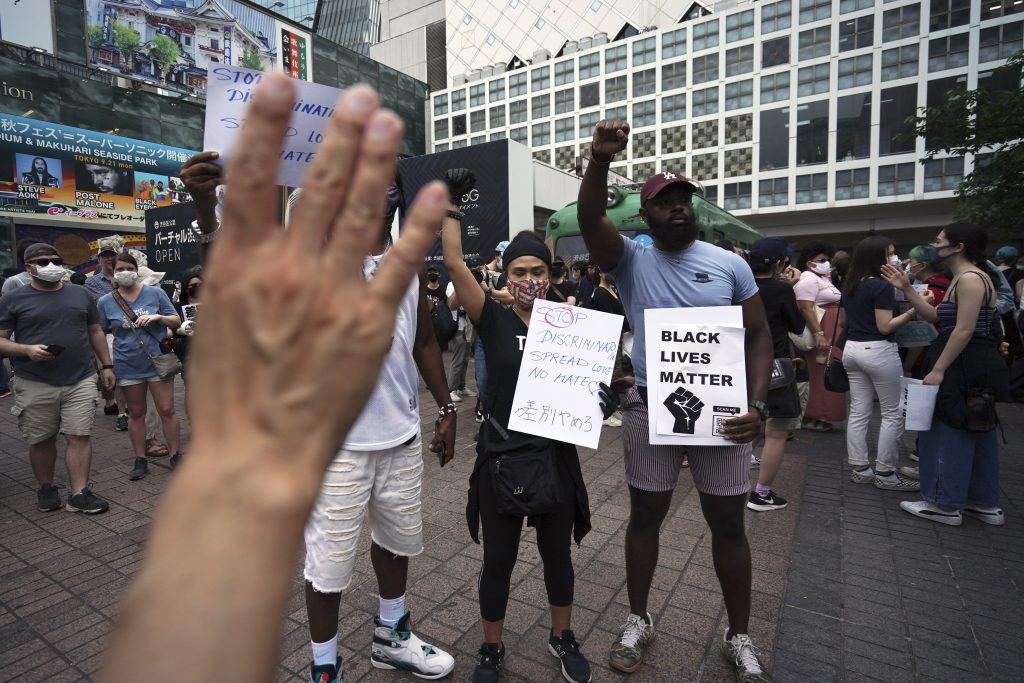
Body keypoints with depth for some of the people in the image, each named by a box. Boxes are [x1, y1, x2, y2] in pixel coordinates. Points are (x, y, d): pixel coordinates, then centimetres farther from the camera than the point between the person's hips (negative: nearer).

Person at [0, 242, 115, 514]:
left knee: (80, 436, -2)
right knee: (41, 440, 10)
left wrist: (106, 365, 13)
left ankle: (79, 494, 4)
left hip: (80, 380, 2)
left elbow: (95, 331, 16)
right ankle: (46, 489, 28)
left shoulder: (80, 294, 10)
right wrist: (27, 350, -19)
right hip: (35, 385, -1)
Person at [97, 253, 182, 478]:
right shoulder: (105, 302, 2)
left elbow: (176, 321, 3)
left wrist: (158, 317, -17)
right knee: (136, 414, 12)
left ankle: (176, 457, 11)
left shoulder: (155, 293, -1)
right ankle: (140, 460, 23)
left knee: (167, 411, -1)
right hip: (128, 366, 2)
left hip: (157, 362, -2)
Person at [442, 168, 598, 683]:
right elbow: (454, 262, -16)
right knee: (498, 560, 14)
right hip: (501, 457, -2)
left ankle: (562, 637, 45)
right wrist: (452, 204, -13)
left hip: (556, 455, 2)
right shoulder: (493, 320, -7)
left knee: (557, 554, 20)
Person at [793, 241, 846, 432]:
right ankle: (812, 417, -2)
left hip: (831, 333, 10)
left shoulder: (821, 278, 18)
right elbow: (806, 309, -24)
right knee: (821, 375, -8)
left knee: (826, 374, 12)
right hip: (821, 334, -10)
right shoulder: (808, 279, -14)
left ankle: (818, 415, 18)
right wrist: (818, 334, -30)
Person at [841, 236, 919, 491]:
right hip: (878, 351, -8)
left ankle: (860, 469, 15)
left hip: (852, 349, 8)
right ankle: (885, 473, 7)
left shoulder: (850, 286, 10)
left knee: (858, 412, 10)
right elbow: (885, 327, -17)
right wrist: (914, 310, -18)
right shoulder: (882, 286, -14)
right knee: (893, 413, 3)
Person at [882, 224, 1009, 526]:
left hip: (965, 368, -11)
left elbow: (964, 331, -23)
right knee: (975, 434, 15)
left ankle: (946, 505, 10)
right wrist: (907, 289, 10)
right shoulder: (963, 279, 14)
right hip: (970, 367, 11)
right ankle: (984, 504, 26)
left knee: (952, 433, -1)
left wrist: (938, 370, -22)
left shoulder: (971, 278, -18)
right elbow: (936, 317, 15)